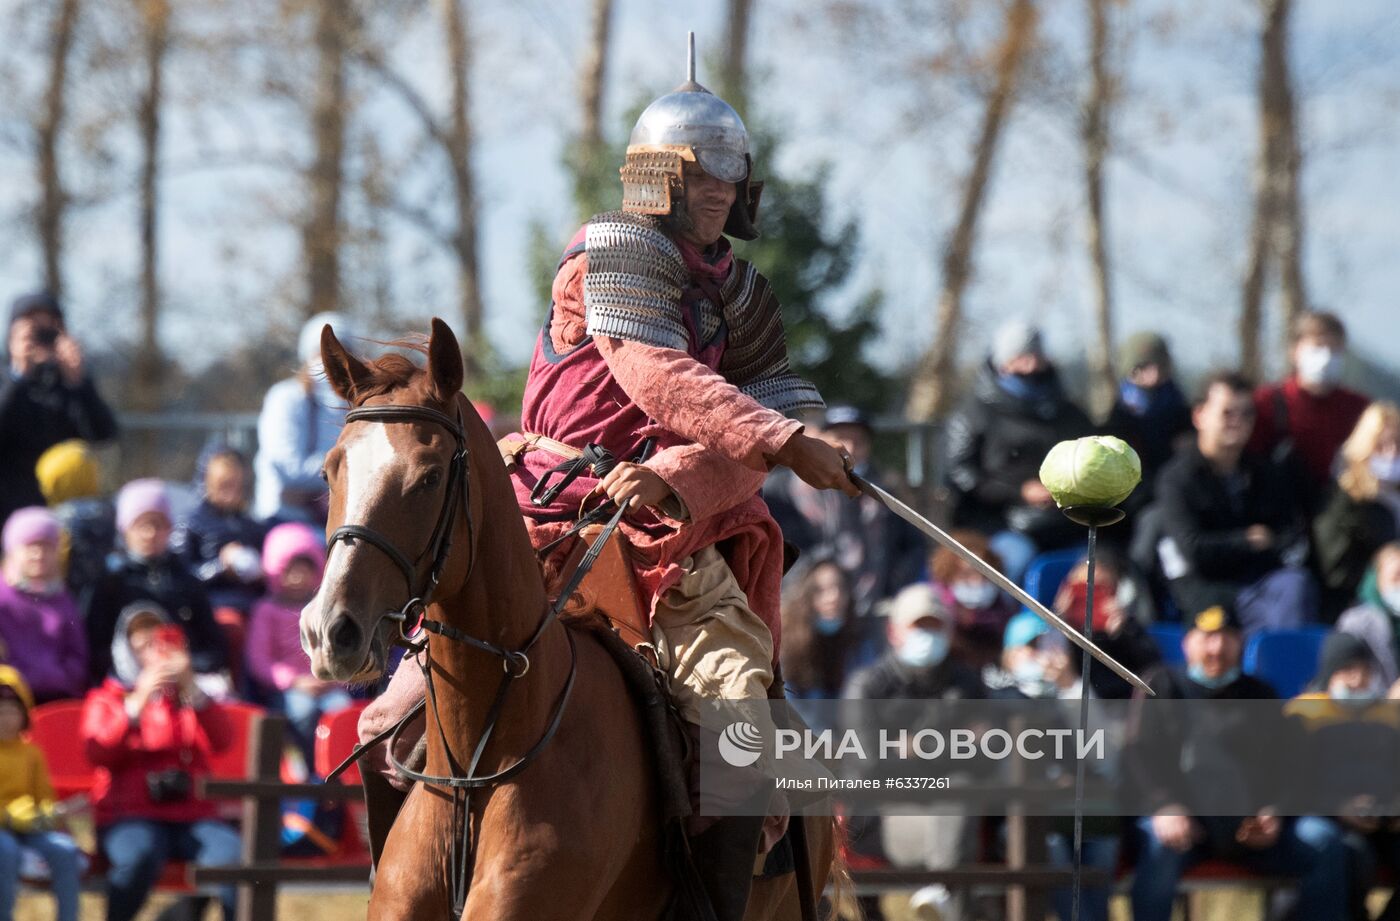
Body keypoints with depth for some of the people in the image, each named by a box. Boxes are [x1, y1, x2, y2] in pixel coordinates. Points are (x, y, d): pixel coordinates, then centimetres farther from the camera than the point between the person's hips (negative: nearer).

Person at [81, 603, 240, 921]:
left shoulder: (189, 698, 22)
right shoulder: (106, 699, 15)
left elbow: (222, 741, 2)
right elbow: (99, 753, -6)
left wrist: (190, 689, -9)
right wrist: (138, 702, -15)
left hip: (192, 814, 2)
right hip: (129, 815, -2)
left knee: (230, 851, -30)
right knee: (139, 854, -37)